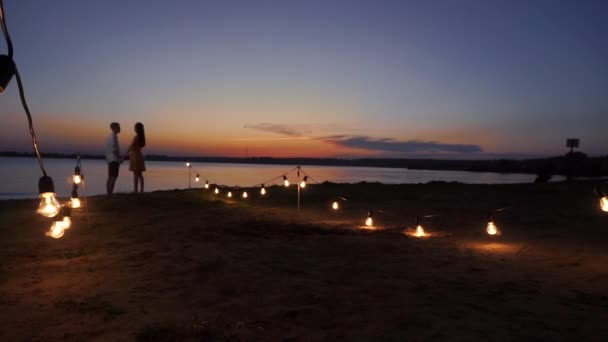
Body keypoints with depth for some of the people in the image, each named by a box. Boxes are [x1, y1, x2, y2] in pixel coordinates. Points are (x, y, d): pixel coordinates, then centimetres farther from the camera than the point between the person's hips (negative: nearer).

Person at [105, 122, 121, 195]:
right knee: (113, 177, -13)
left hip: (110, 159, 10)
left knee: (110, 177, 11)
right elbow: (114, 149, -20)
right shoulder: (114, 136, -12)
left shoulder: (109, 136, 17)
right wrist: (119, 158, -13)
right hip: (114, 159, -10)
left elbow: (107, 149, 19)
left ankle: (108, 193, 14)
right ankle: (110, 193, -17)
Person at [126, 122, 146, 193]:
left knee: (135, 174, -8)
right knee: (140, 174, 10)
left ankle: (135, 191, -8)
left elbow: (131, 147, -13)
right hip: (139, 155, 8)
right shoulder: (141, 137, 11)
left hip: (135, 156, -8)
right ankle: (141, 190, 11)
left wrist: (126, 155, -5)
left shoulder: (136, 137, -14)